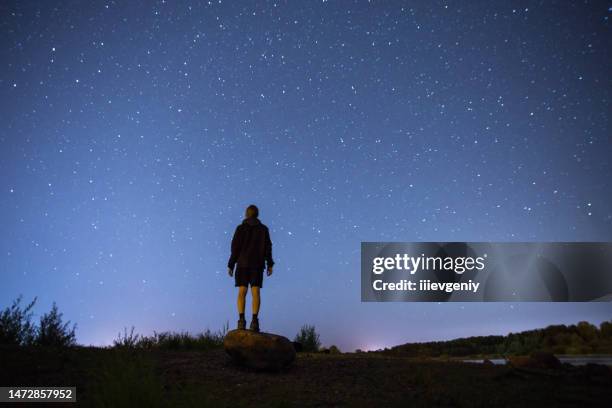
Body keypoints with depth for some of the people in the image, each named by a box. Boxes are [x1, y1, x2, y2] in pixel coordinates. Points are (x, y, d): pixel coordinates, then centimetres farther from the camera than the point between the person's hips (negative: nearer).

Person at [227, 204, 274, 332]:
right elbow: (268, 247, 1)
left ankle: (241, 319, -13)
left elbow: (235, 248, -1)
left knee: (242, 292, -1)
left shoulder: (240, 228, 2)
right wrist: (269, 264, 3)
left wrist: (231, 265, 3)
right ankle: (254, 320, -15)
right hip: (258, 264, 1)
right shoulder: (263, 229, 7)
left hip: (242, 263, -1)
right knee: (255, 292, -3)